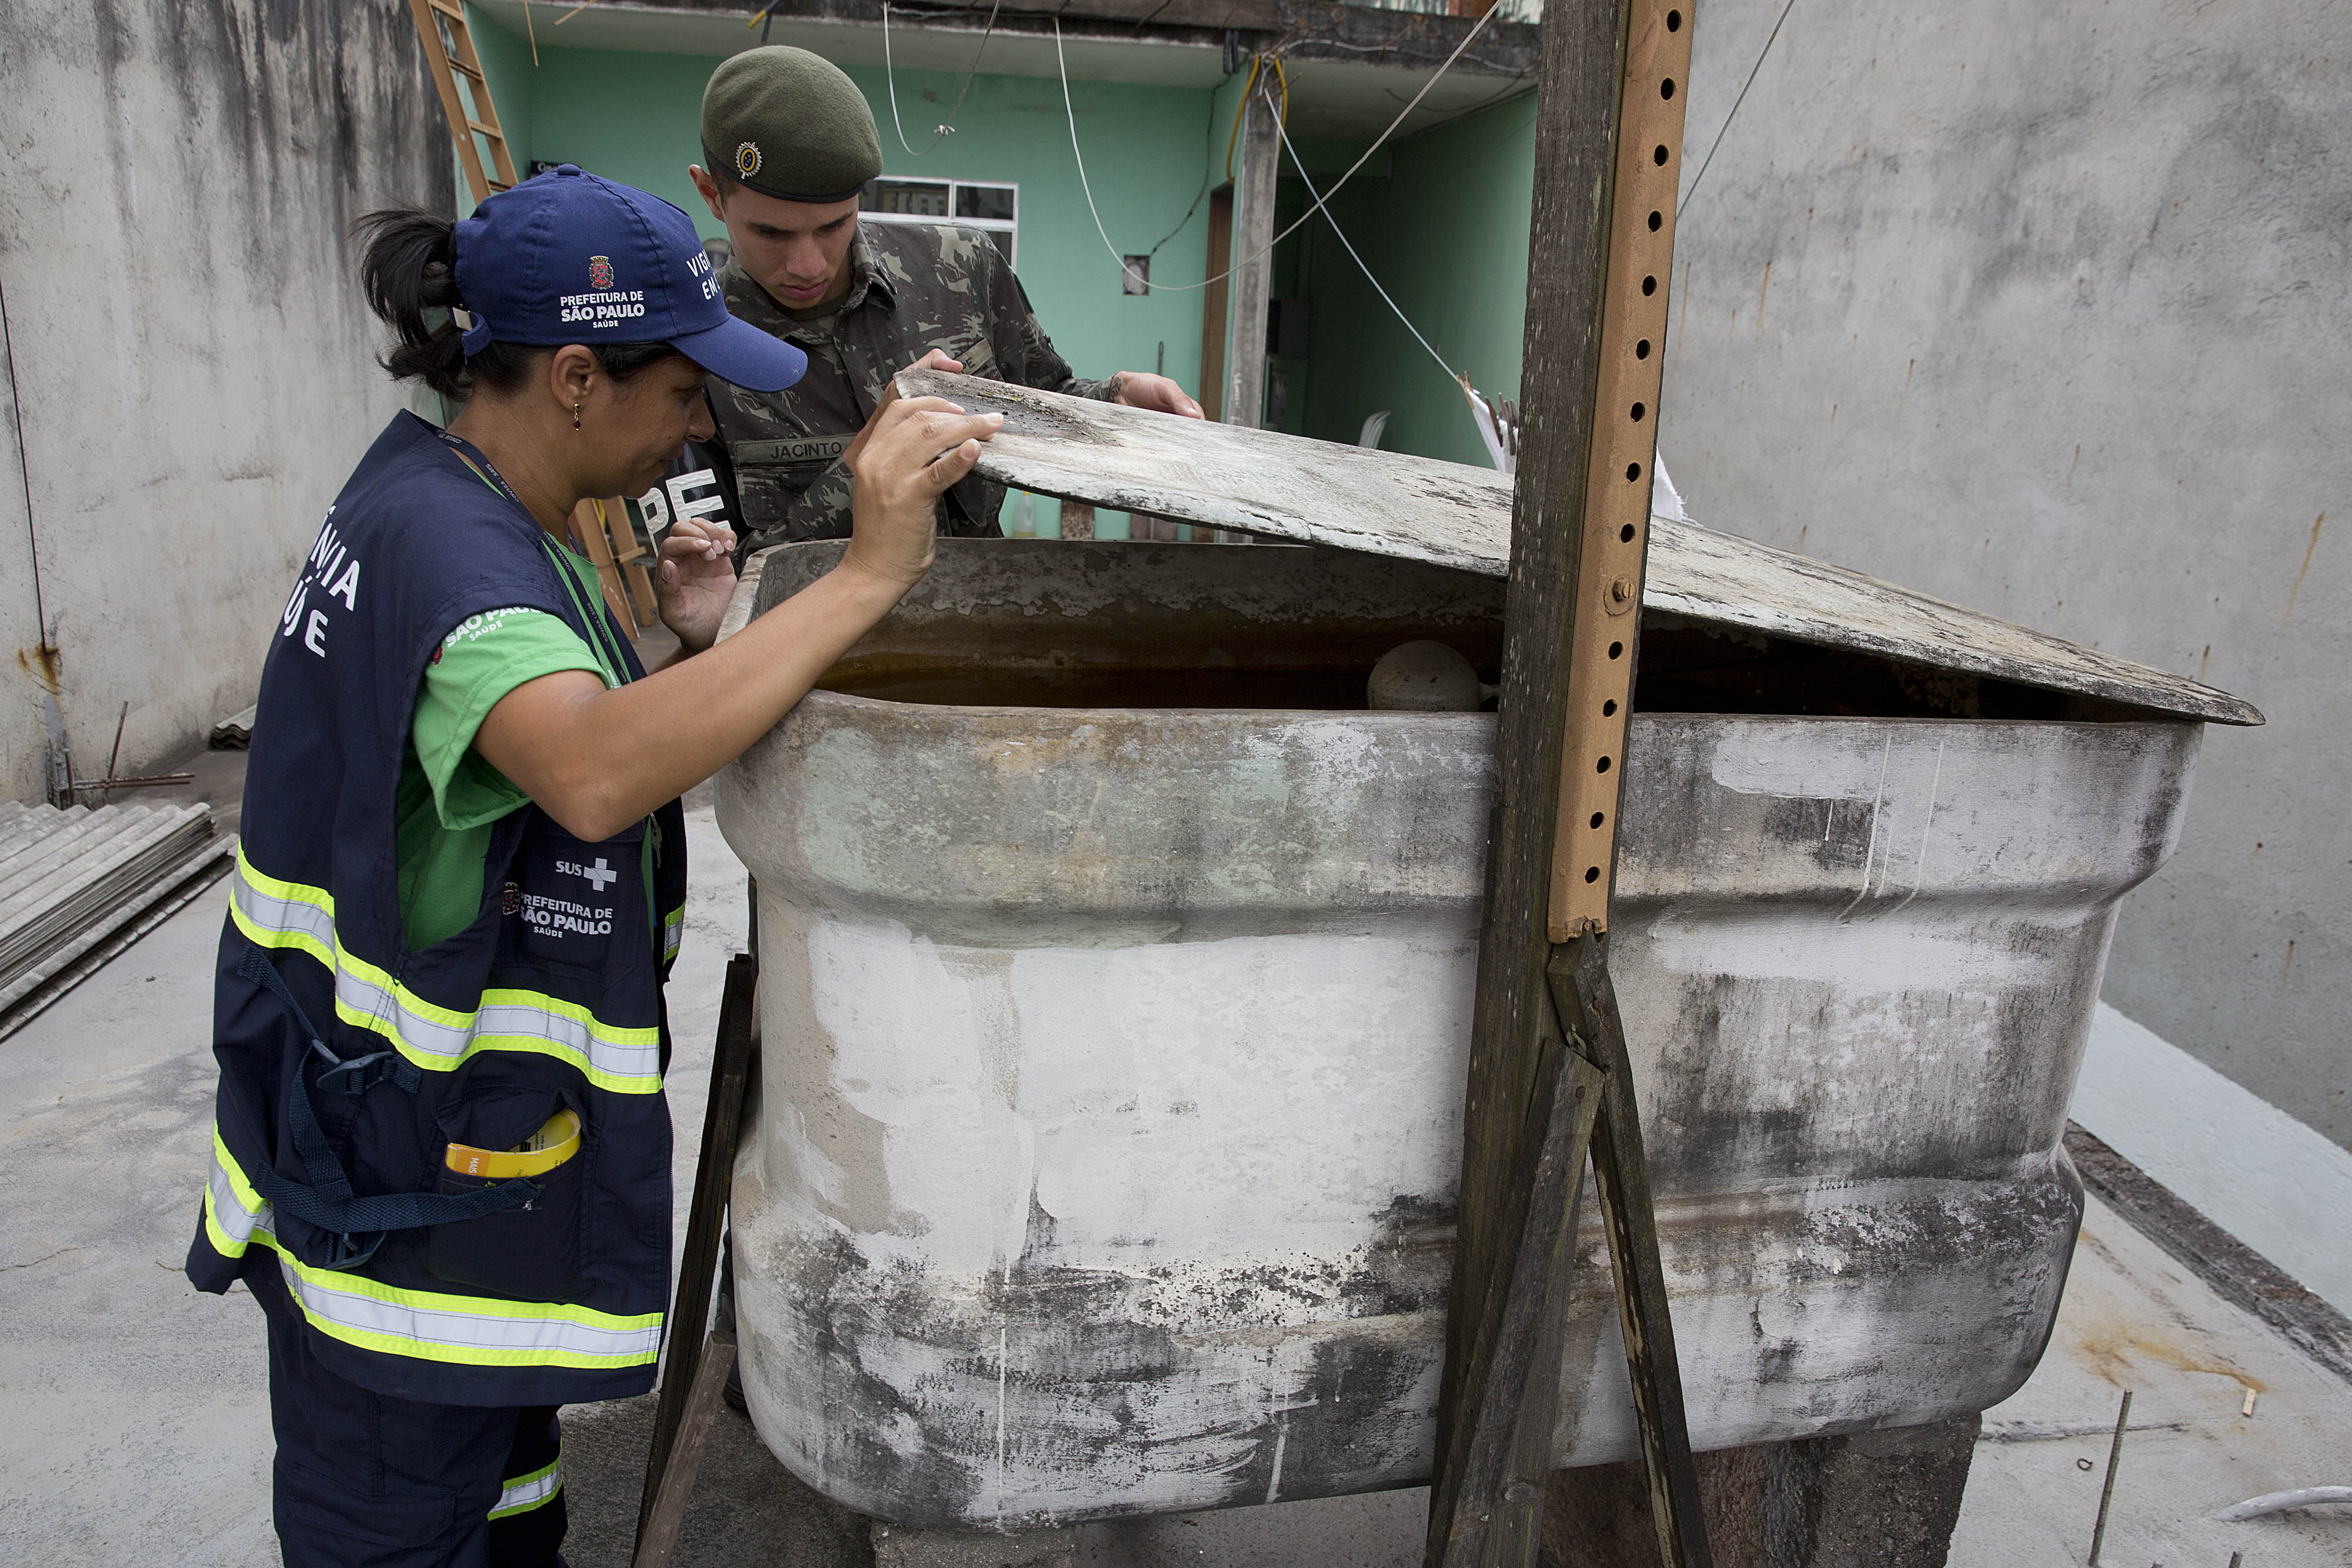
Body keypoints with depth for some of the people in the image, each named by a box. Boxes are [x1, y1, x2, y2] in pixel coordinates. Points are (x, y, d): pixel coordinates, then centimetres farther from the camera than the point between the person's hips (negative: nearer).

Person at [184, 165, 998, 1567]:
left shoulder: (471, 505, 6)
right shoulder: (441, 540, -25)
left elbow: (599, 744, 13)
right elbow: (596, 775, -47)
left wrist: (692, 647, -5)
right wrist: (870, 575, -44)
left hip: (478, 1128, 10)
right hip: (394, 1174, -9)